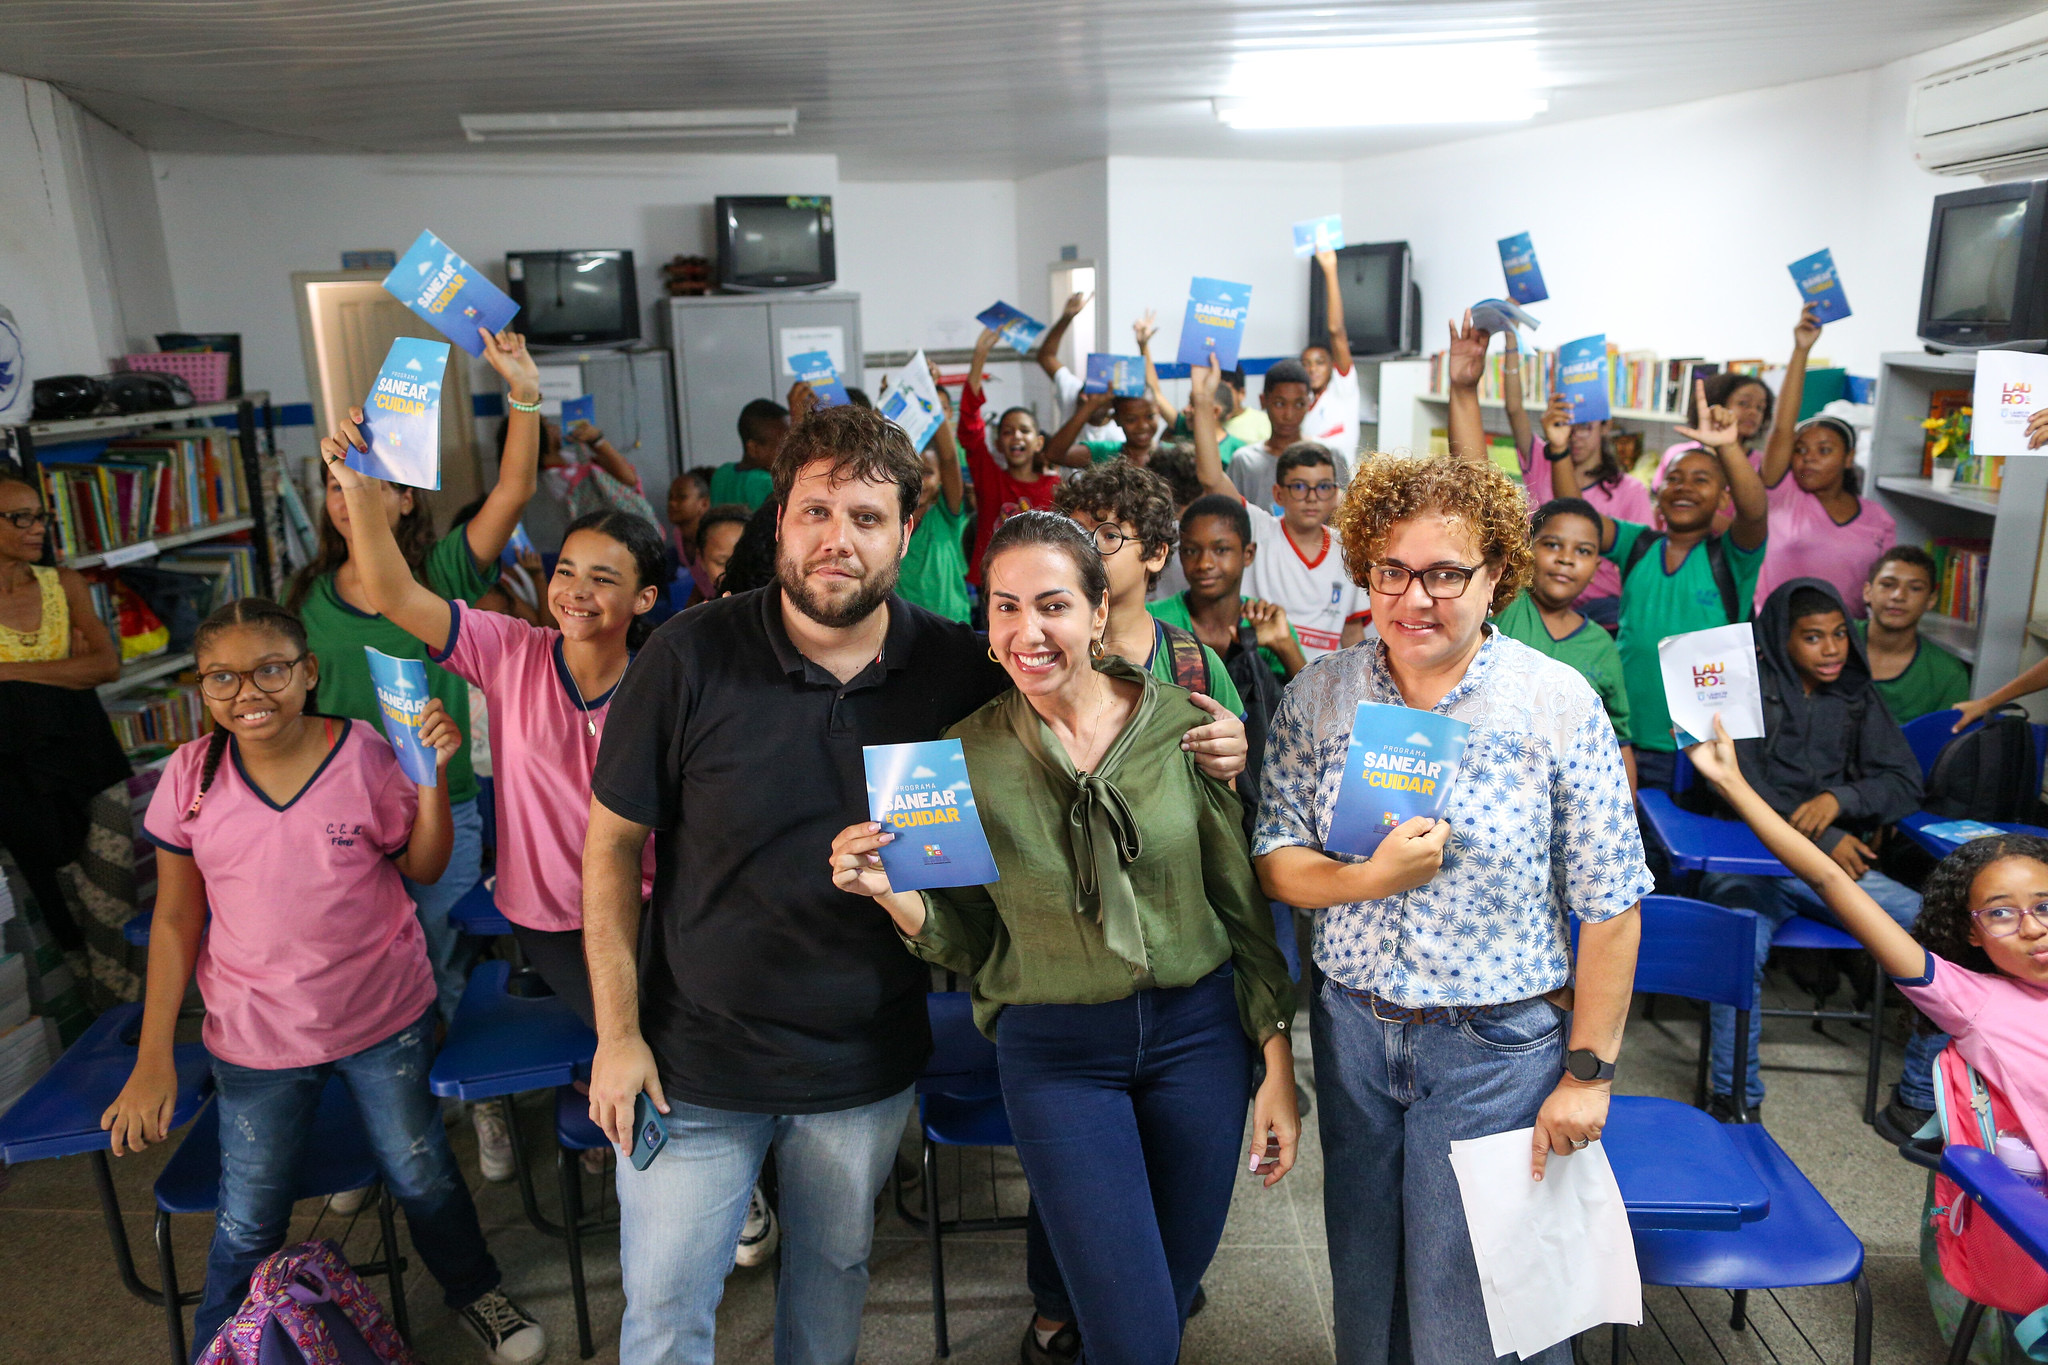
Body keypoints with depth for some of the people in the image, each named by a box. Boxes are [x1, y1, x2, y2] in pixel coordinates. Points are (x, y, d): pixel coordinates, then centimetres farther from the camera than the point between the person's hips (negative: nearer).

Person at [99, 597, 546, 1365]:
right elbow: (175, 919, 0)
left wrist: (433, 776, -19)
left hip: (384, 1017, -1)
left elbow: (423, 869, -3)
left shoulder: (366, 754, -11)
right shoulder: (191, 776, -8)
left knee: (422, 1176, 14)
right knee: (246, 1224, 10)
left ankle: (472, 1290, 40)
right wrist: (153, 1059, -1)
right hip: (254, 1038, 1)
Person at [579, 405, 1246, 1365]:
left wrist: (1202, 759, -16)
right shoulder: (691, 658, -15)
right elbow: (612, 843, -6)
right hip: (695, 1063, -1)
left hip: (867, 1066, 2)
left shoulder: (962, 671, -10)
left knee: (833, 1279, 23)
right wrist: (618, 1031, -9)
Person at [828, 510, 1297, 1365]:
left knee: (1177, 1286, 20)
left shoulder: (1181, 725, -7)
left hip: (1197, 1034, 2)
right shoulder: (968, 753, -7)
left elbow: (1244, 901, 0)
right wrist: (896, 894, -20)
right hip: (1056, 1054, -1)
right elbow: (968, 944, 0)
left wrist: (1278, 1063, 0)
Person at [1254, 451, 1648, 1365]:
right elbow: (1275, 862, -4)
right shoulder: (1318, 695, -4)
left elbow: (1609, 906, -9)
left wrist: (1587, 1074, -8)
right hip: (1353, 1028, 3)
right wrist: (1370, 878, -23)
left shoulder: (1559, 704, -12)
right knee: (1362, 1289, 21)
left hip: (1498, 1047, -3)